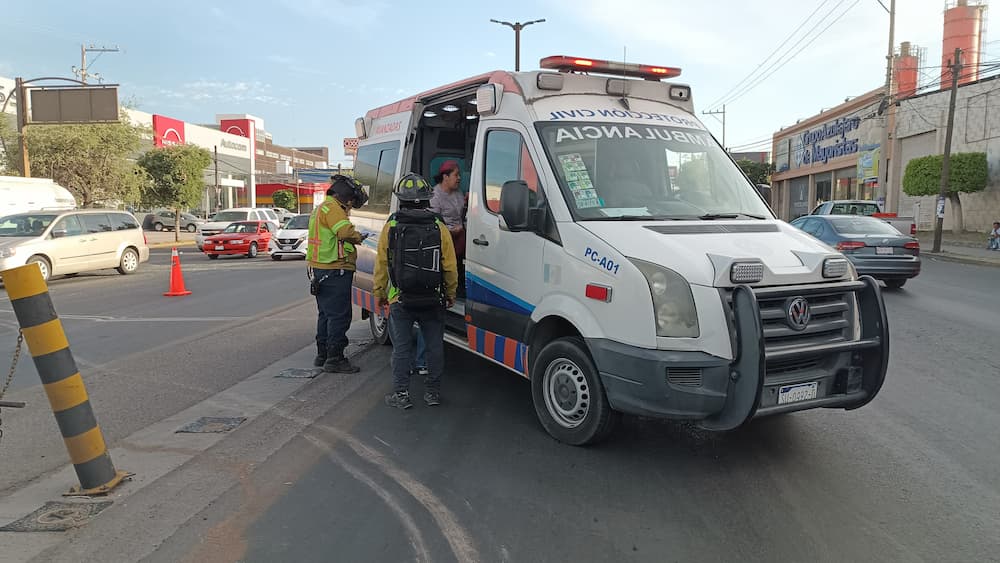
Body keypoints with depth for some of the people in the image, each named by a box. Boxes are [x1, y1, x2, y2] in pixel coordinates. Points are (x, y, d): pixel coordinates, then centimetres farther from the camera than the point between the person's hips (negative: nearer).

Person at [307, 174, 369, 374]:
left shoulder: (321, 208, 22)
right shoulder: (332, 208, -13)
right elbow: (346, 232, -25)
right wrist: (359, 237, -5)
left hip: (320, 269, 11)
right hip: (335, 270, -11)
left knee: (326, 314, 18)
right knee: (339, 315, -7)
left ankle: (322, 355, 26)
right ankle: (334, 359, -4)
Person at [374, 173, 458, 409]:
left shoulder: (390, 227, -5)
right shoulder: (440, 228, -3)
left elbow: (381, 264, -1)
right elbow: (450, 267, 0)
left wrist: (379, 293, 10)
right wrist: (451, 294, 13)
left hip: (400, 301, -1)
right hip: (433, 301, 1)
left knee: (401, 347, 7)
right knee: (435, 346, 12)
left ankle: (401, 394, 10)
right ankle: (433, 392, 19)